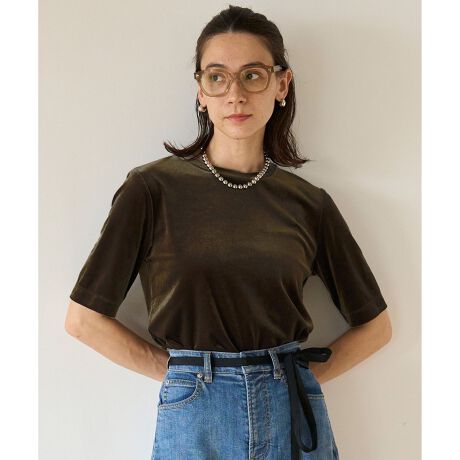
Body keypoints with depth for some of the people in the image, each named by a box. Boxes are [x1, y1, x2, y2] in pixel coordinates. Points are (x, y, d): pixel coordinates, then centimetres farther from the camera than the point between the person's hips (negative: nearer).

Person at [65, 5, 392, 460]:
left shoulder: (310, 203, 0)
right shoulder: (153, 187, -6)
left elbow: (375, 325, 8)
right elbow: (84, 318, -4)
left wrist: (300, 376, -2)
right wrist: (179, 370, -5)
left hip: (295, 417, 2)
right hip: (194, 418, -2)